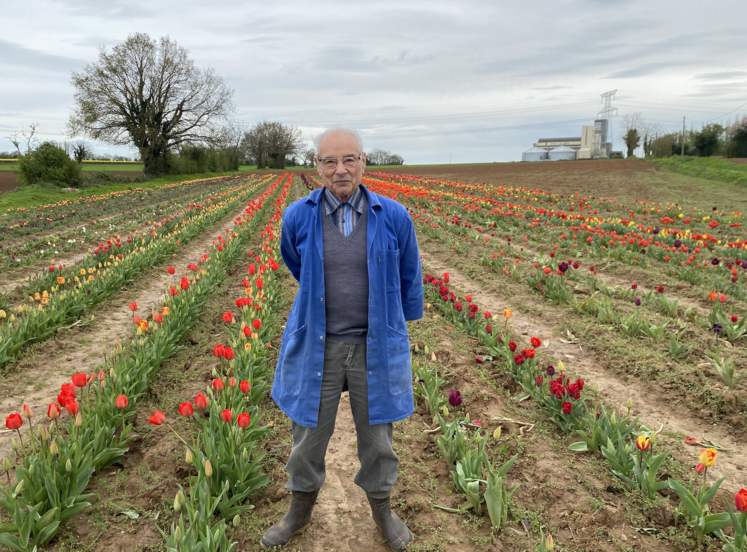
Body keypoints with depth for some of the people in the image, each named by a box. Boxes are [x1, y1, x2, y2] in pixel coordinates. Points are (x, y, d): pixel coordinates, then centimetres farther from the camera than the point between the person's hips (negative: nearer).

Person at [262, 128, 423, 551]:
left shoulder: (394, 218, -9)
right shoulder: (298, 217, -6)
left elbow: (408, 279, 8)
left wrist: (401, 326, 20)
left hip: (375, 346, 0)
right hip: (316, 345, 1)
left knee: (377, 434, 15)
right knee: (309, 434, 14)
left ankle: (382, 508, 42)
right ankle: (301, 510, 41)